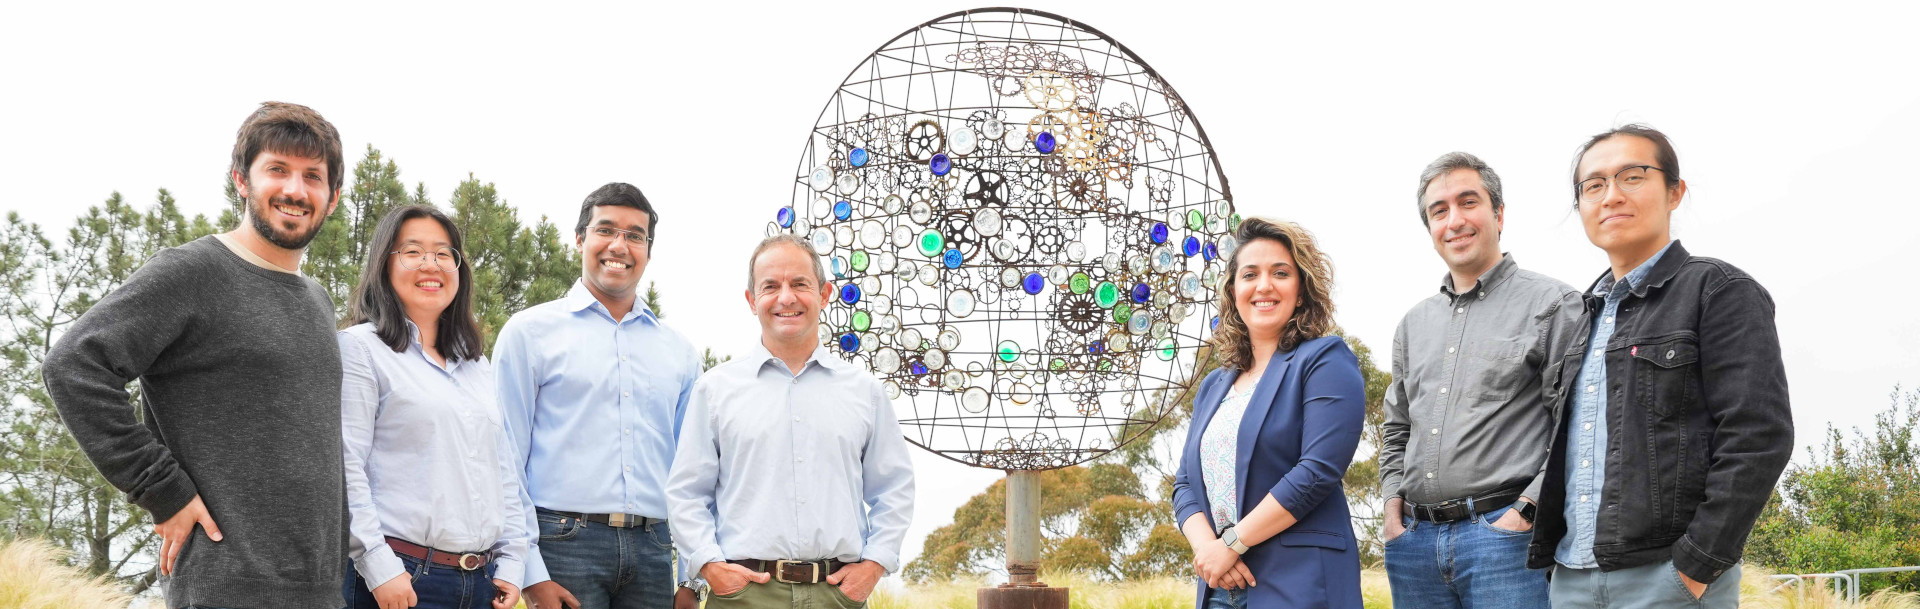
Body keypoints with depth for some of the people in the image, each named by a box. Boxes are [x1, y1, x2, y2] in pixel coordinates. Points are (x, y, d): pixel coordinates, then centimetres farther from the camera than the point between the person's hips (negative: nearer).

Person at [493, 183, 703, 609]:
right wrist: (531, 574, -8)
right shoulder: (530, 332, 4)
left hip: (652, 551, 3)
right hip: (564, 541, -3)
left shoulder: (679, 353, 14)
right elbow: (507, 461, -1)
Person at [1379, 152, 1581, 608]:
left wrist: (1526, 511, -13)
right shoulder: (1414, 324, 18)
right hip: (1414, 541, 5)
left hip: (1504, 531, -5)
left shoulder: (1554, 305, 0)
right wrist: (1393, 499, 10)